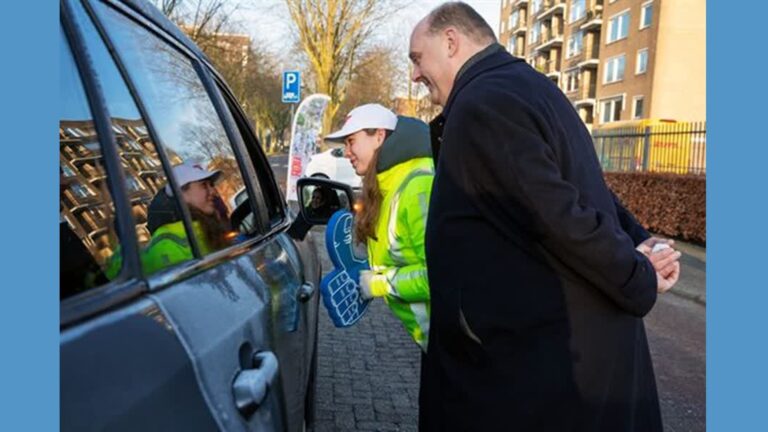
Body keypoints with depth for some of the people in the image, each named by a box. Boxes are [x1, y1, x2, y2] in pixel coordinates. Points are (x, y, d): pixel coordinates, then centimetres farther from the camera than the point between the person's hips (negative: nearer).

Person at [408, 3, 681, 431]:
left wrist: (639, 280, -10)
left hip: (533, 348, -9)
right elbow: (586, 187, 14)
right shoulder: (528, 86, 13)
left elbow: (557, 216, -24)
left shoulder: (482, 102, -20)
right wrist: (638, 240, 2)